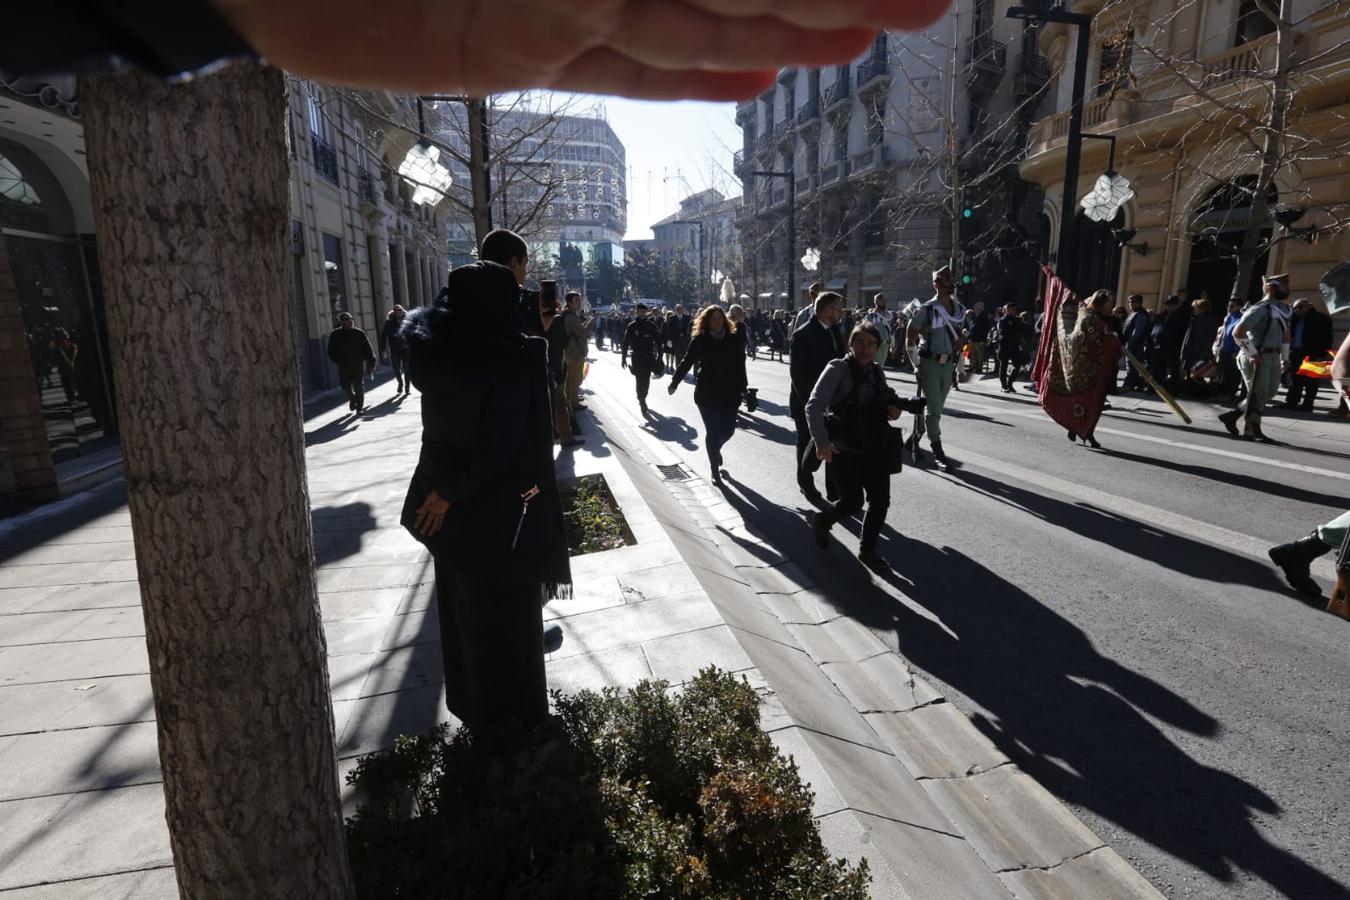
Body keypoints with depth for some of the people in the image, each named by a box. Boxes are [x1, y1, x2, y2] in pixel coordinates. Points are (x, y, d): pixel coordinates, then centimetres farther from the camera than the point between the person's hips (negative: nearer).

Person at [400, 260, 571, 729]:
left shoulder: (434, 354, -9)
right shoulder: (514, 367, -24)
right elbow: (500, 450, -26)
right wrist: (450, 493, -15)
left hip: (451, 510, 6)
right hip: (501, 512, -6)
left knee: (464, 613, 22)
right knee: (510, 615, 13)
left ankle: (475, 708, 42)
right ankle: (518, 714, 32)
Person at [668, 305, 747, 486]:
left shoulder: (734, 338, 2)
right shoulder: (700, 340, -4)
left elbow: (740, 365, 7)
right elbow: (686, 362, -2)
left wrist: (743, 388, 10)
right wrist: (674, 382, -5)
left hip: (730, 393, 3)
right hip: (707, 394, -2)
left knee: (728, 430, 8)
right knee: (713, 431, -1)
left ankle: (715, 450, 43)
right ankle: (715, 471, 12)